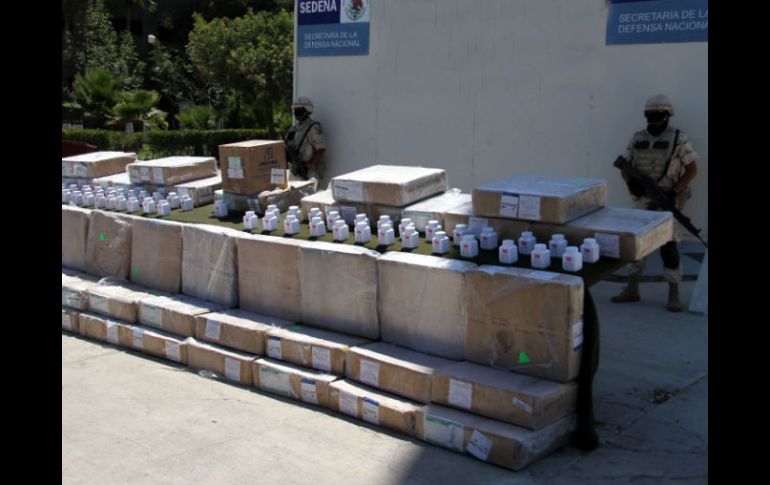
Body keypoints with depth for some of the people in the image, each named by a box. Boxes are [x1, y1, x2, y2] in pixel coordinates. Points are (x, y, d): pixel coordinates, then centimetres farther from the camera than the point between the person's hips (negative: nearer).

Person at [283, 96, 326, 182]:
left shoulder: (313, 128, -11)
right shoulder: (294, 128, 15)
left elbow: (321, 150, -17)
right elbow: (289, 148, 21)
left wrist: (308, 166, -20)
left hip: (309, 172, -8)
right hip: (295, 172, 8)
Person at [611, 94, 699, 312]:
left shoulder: (678, 139, -5)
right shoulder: (638, 138, 7)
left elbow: (692, 169, -5)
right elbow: (624, 166, 11)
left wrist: (674, 192, -16)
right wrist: (630, 183, -10)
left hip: (668, 201, -4)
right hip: (643, 201, 5)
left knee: (668, 247, -8)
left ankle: (674, 295, 2)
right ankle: (632, 290, 18)